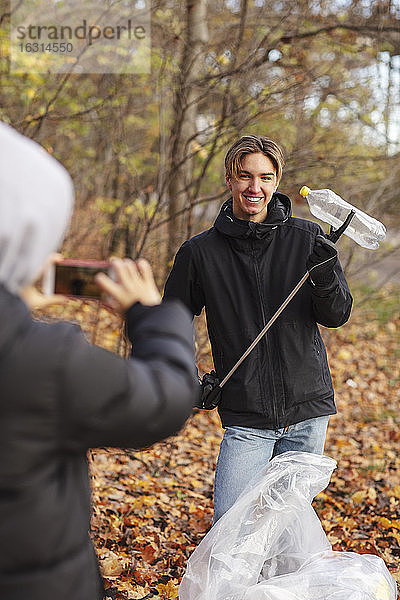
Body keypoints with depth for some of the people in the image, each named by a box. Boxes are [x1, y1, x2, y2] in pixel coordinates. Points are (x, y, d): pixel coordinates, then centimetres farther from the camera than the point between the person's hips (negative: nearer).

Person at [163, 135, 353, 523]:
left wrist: (325, 279, -19)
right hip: (246, 419, -1)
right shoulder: (200, 251, -1)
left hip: (308, 409, 2)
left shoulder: (307, 238, 1)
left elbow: (337, 316, 1)